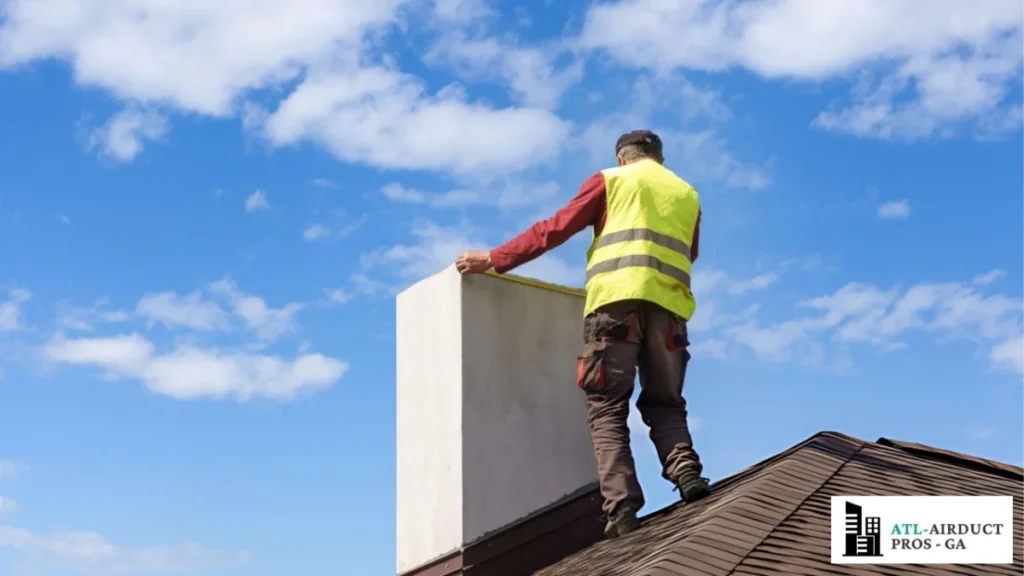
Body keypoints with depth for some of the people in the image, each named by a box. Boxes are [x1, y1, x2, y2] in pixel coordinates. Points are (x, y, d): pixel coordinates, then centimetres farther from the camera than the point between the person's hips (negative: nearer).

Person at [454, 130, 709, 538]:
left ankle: (622, 506, -19)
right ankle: (686, 472, -14)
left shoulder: (612, 180, 15)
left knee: (607, 408, -4)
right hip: (669, 305, 3)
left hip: (617, 299, -3)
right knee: (664, 403, 13)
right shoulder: (688, 195, 26)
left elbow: (555, 229, 9)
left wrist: (494, 260, 11)